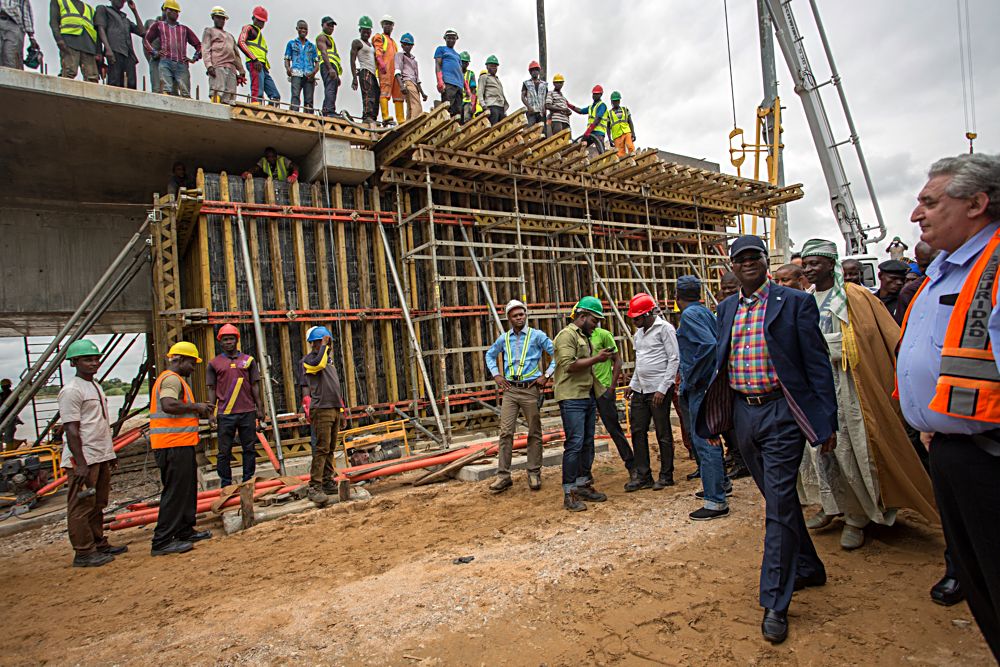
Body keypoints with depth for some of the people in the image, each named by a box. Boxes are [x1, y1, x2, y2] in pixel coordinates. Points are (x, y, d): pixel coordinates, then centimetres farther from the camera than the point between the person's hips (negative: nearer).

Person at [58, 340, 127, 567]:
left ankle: (99, 544, 26)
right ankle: (83, 553, 8)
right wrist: (80, 463, -21)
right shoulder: (71, 391, -13)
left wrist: (110, 453, 23)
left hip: (101, 457, 9)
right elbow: (71, 429, -18)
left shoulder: (96, 386, 15)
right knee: (81, 506, 0)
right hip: (83, 460, -9)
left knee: (98, 504, 16)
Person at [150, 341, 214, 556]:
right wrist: (195, 406, -16)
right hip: (174, 445, -11)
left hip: (179, 444, 11)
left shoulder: (173, 379, 21)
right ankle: (162, 542, 2)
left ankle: (185, 531, 27)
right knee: (175, 492, -5)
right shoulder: (171, 379, -13)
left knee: (187, 489, 18)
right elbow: (169, 405, -30)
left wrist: (201, 410, 14)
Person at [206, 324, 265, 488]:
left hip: (247, 412, 1)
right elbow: (212, 389, 8)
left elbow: (255, 386, 9)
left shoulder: (248, 360, 9)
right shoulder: (214, 363, 8)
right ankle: (226, 484, 14)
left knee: (249, 448, 6)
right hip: (225, 414, -1)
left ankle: (248, 481, 17)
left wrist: (260, 408, 5)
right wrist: (211, 411, -1)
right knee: (224, 451, 4)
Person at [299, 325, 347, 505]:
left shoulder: (329, 359, 21)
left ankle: (328, 482, 15)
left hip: (335, 409, 8)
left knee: (331, 449, 9)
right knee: (321, 448, -12)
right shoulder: (308, 359, -2)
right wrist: (324, 345, -14)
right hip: (321, 409, -8)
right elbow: (318, 364, -28)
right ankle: (315, 487, -10)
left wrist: (342, 410, 23)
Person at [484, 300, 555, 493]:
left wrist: (546, 376, -5)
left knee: (534, 433, 5)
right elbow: (490, 355, 25)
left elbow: (556, 354, 0)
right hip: (510, 390, 3)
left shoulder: (537, 335, -1)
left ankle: (534, 474, 16)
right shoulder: (504, 338, 9)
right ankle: (503, 475, 3)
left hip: (531, 389, -2)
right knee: (505, 432, -3)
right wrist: (496, 375, 12)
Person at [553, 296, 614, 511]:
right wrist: (596, 359, -15)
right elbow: (569, 365, -20)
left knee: (587, 443, 12)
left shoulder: (585, 337, 20)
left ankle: (583, 485, 23)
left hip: (588, 397, 9)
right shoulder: (567, 335, -9)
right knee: (574, 444, -9)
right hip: (572, 399, -9)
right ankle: (569, 493, -2)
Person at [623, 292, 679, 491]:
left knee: (663, 434, 4)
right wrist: (632, 384, 13)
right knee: (638, 432, 8)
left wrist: (662, 389, -16)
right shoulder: (638, 333, 13)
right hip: (640, 391, 8)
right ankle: (643, 476, 17)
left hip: (658, 390, -7)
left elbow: (674, 360, -12)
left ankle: (666, 476, 17)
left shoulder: (664, 328, -9)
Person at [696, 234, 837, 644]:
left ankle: (775, 603, 6)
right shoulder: (726, 309, 11)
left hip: (781, 414, -5)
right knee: (777, 499, 18)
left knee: (779, 504, -5)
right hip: (743, 414, 6)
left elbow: (817, 365, -5)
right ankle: (807, 568, 39)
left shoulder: (795, 303, -5)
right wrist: (714, 420, 14)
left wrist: (826, 421, -8)